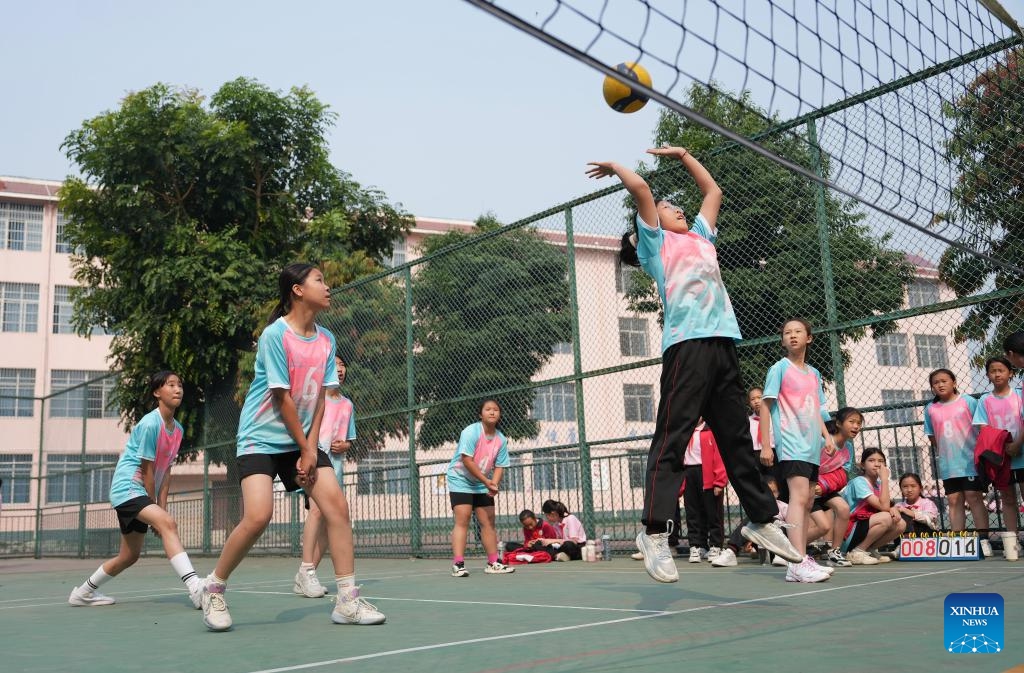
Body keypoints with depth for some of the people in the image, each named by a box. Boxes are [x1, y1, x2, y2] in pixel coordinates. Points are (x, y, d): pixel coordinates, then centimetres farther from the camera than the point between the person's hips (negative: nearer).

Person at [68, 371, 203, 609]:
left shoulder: (178, 429, 8)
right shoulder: (150, 424, -17)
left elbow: (165, 471, 8)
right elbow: (147, 471, -15)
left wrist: (161, 508, 0)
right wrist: (157, 514, -9)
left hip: (141, 495, 10)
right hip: (127, 487, -10)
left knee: (129, 556, 16)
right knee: (168, 523, -31)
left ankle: (84, 592, 38)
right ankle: (195, 588, -42)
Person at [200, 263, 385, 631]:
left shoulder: (326, 340, 4)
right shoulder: (274, 335, -15)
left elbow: (319, 397, 3)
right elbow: (283, 398, -14)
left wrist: (311, 448, -6)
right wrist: (304, 448, -10)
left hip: (303, 441, 6)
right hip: (261, 438, -6)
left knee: (337, 505, -8)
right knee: (258, 516, -20)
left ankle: (347, 600, -2)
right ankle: (214, 589, 5)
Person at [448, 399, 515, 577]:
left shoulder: (501, 439, 1)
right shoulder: (471, 432, -18)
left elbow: (499, 466, 0)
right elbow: (467, 460, -24)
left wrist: (494, 484, -19)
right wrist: (486, 481, -24)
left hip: (482, 485, 7)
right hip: (460, 480, -6)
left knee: (489, 521, 7)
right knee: (462, 521, -15)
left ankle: (493, 563, 16)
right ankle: (458, 564, -17)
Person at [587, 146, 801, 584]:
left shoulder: (700, 237, 29)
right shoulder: (655, 243, 11)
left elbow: (713, 191, 39)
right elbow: (640, 188, 1)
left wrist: (682, 155, 42)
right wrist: (614, 167, 18)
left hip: (723, 343, 7)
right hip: (686, 345, -6)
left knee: (738, 438, 11)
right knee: (672, 439, -11)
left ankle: (762, 519, 20)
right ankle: (654, 531, -11)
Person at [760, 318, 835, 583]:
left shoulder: (814, 373, 18)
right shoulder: (779, 368, 0)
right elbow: (765, 405, -4)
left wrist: (827, 436, 6)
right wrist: (765, 445, -10)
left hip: (812, 446, 7)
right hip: (791, 444, -7)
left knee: (807, 502, 8)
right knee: (799, 496, -20)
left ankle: (800, 560, 15)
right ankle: (798, 563, -26)